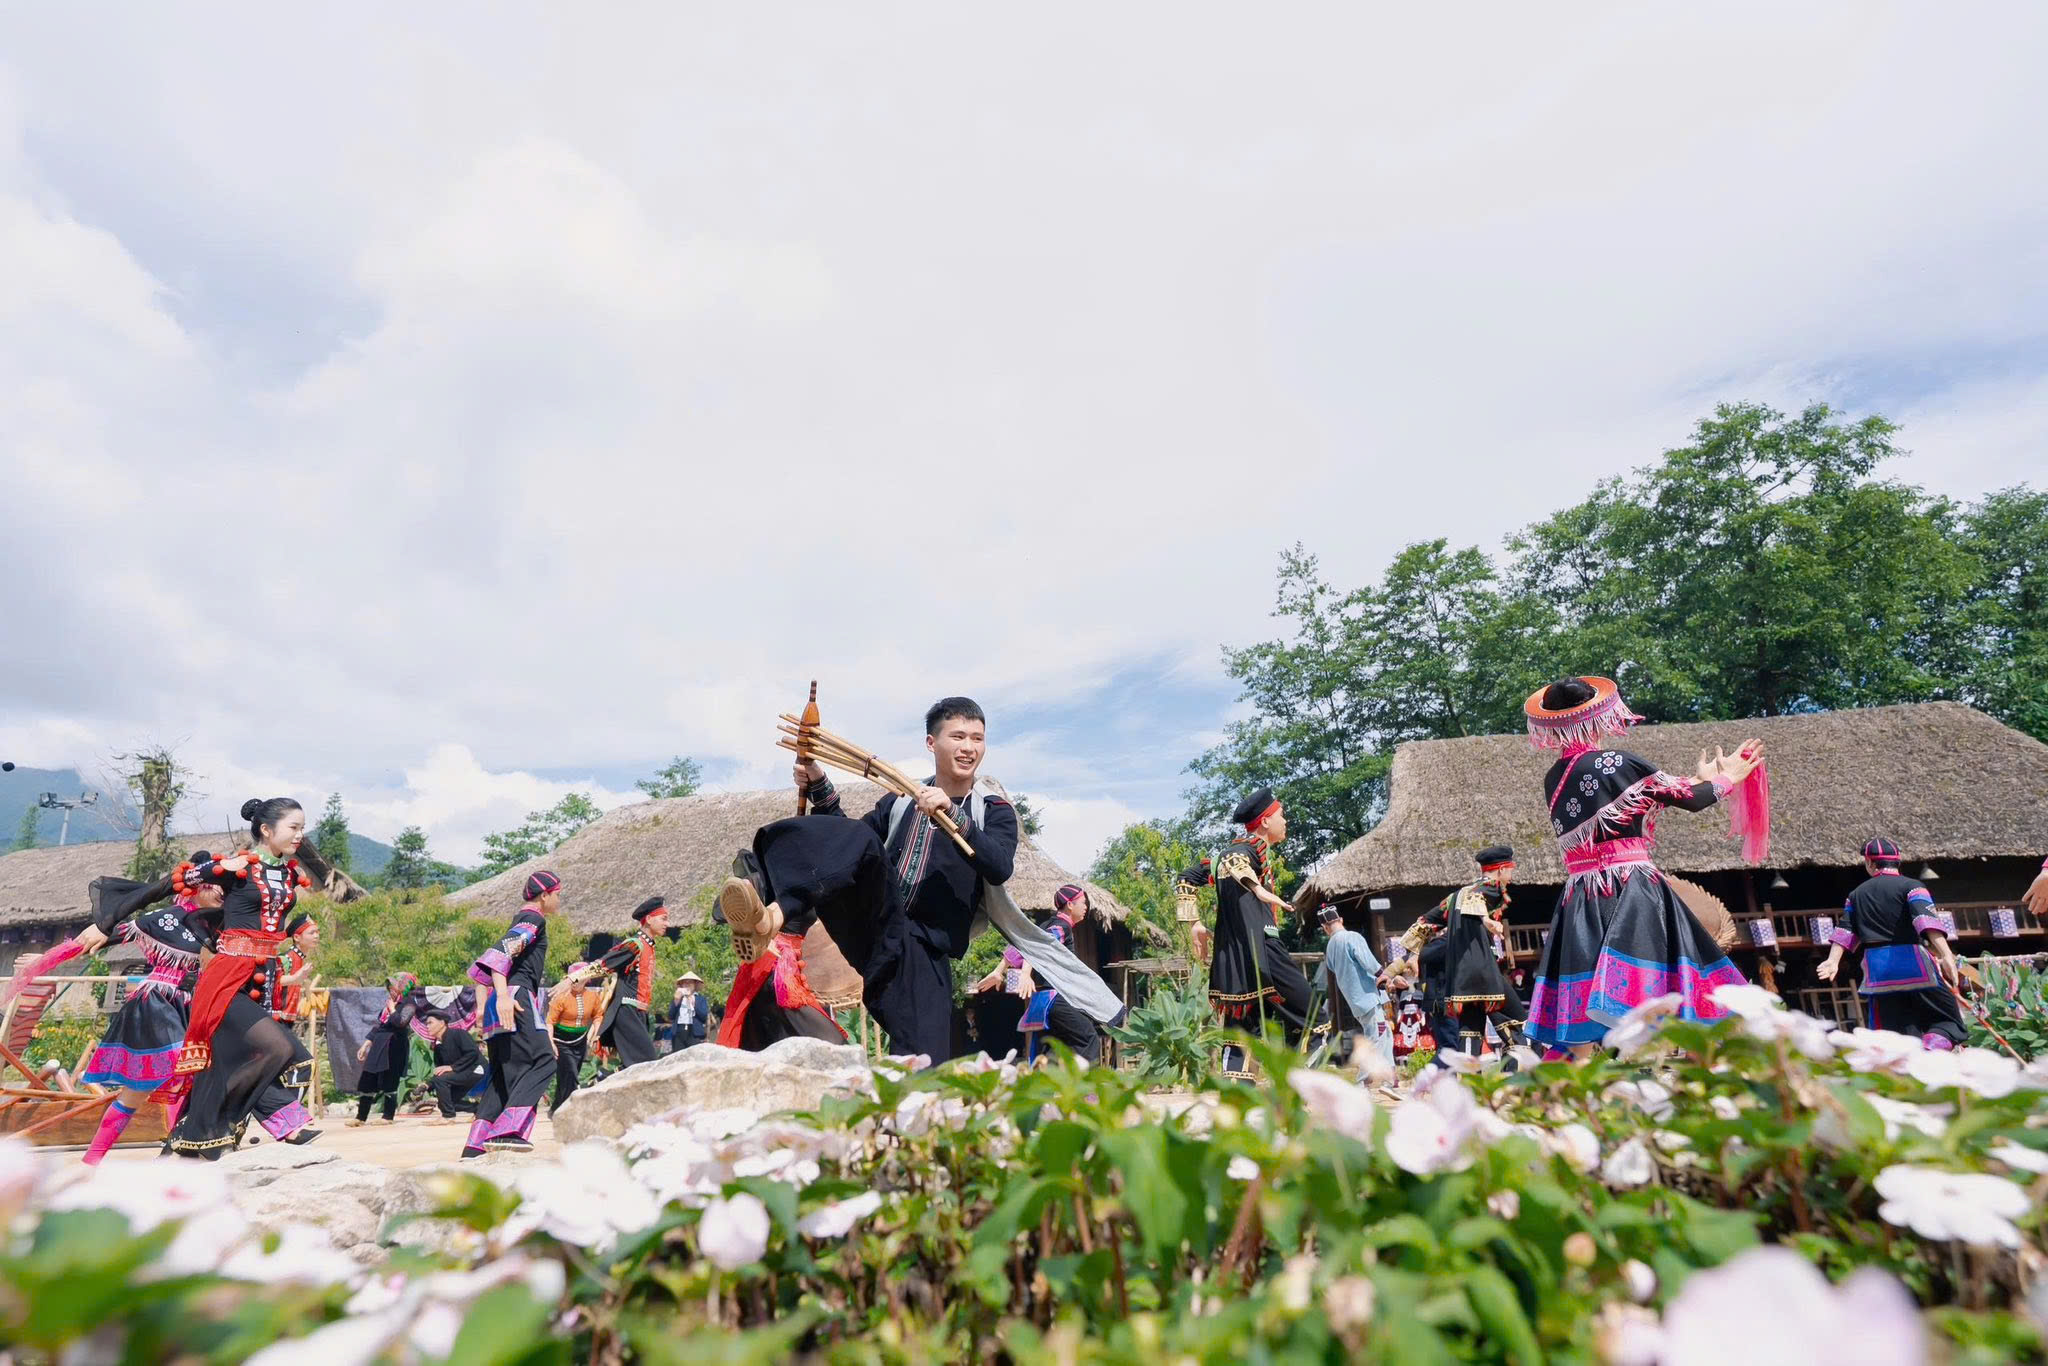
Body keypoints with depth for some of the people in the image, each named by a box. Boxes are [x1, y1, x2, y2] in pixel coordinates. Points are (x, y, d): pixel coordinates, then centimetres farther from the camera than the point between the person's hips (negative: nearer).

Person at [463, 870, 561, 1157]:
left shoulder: (521, 920, 26)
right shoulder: (534, 919, -4)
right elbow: (502, 951, -21)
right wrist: (503, 996, -33)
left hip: (502, 1002, 10)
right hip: (515, 997, -10)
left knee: (504, 1073, 10)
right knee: (542, 1061, -17)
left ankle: (474, 1146, 8)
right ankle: (507, 1130, -27)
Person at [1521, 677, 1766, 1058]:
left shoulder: (1554, 779, 11)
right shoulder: (1618, 763, -7)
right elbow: (1691, 799, 1)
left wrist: (1699, 779, 26)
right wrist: (1726, 780, 22)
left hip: (1580, 899, 6)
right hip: (1632, 890, -5)